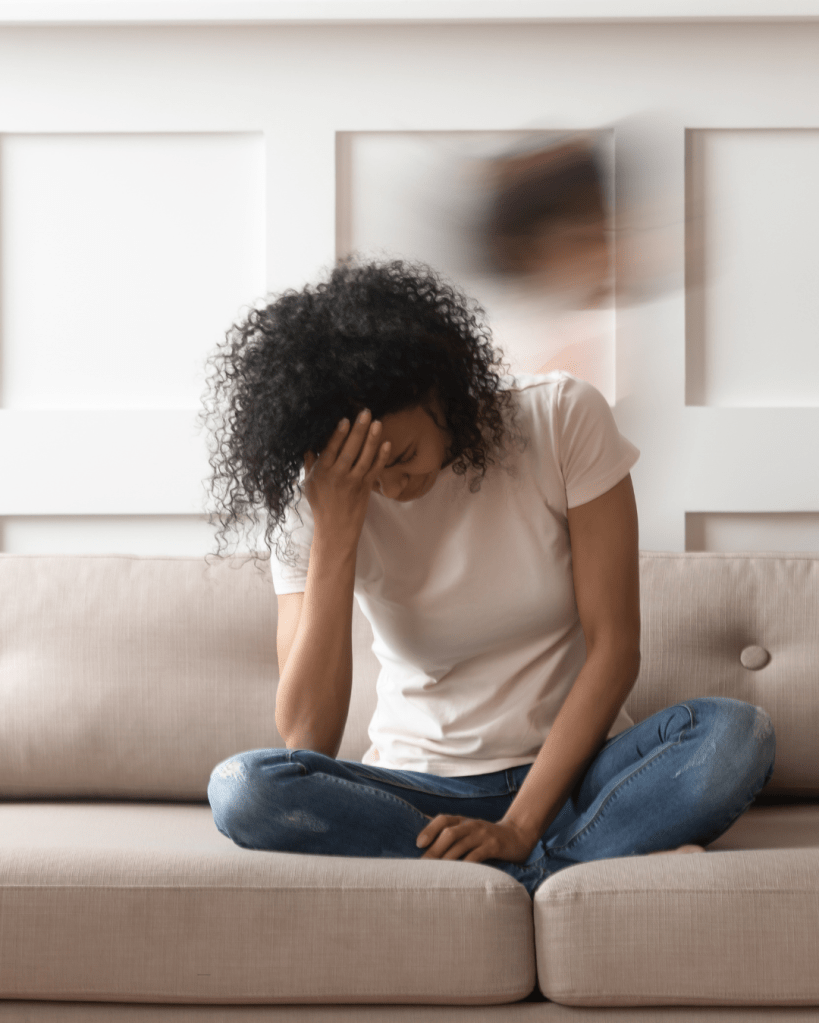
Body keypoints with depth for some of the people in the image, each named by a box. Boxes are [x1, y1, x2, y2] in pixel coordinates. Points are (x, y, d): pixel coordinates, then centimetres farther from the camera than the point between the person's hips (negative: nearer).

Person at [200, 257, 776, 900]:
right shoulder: (313, 500, -8)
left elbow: (614, 647, -10)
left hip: (570, 772, -1)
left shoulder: (564, 418, -9)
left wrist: (518, 828, -18)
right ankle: (610, 858, -26)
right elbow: (307, 742, -16)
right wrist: (335, 531, -23)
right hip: (419, 788, 2)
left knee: (738, 736, -29)